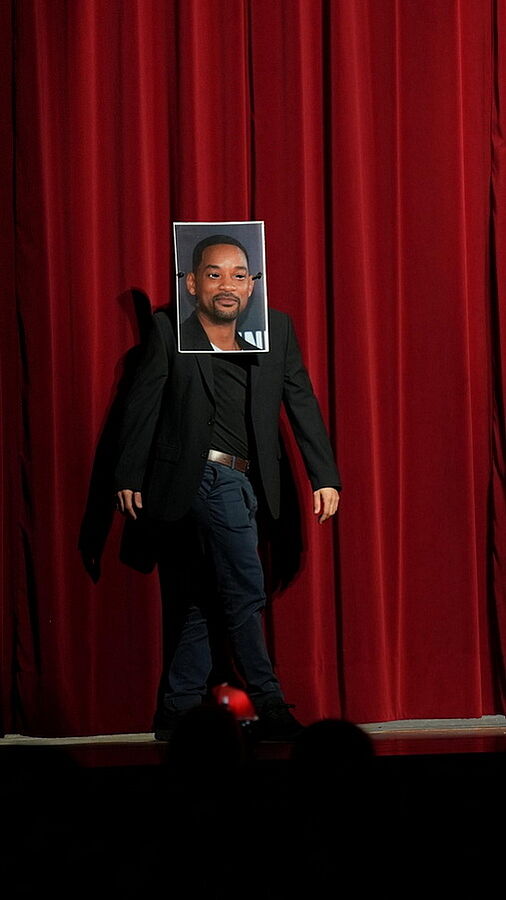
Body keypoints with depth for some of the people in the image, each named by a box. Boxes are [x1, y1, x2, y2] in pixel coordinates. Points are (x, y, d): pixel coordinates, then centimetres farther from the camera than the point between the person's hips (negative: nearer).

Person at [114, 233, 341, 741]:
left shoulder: (276, 330, 9)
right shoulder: (169, 329, -1)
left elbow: (301, 403, 8)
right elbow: (142, 405, -2)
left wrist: (324, 477, 2)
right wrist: (129, 476, -7)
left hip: (239, 483, 5)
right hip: (198, 477, -5)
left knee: (196, 603, 10)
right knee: (245, 589, -13)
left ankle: (177, 717, 16)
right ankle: (269, 707, -8)